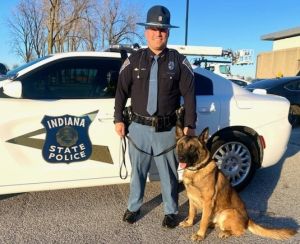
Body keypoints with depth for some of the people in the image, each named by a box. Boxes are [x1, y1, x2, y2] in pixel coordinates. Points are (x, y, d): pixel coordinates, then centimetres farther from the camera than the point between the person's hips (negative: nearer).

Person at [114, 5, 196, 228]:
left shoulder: (179, 61, 1)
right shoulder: (134, 60, 4)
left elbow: (189, 94, 1)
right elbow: (121, 91, 7)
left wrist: (190, 125, -2)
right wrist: (118, 119, 5)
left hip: (167, 129, -1)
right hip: (139, 127, 1)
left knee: (169, 173, 11)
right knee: (138, 171, 15)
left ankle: (171, 211, 30)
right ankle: (134, 207, 35)